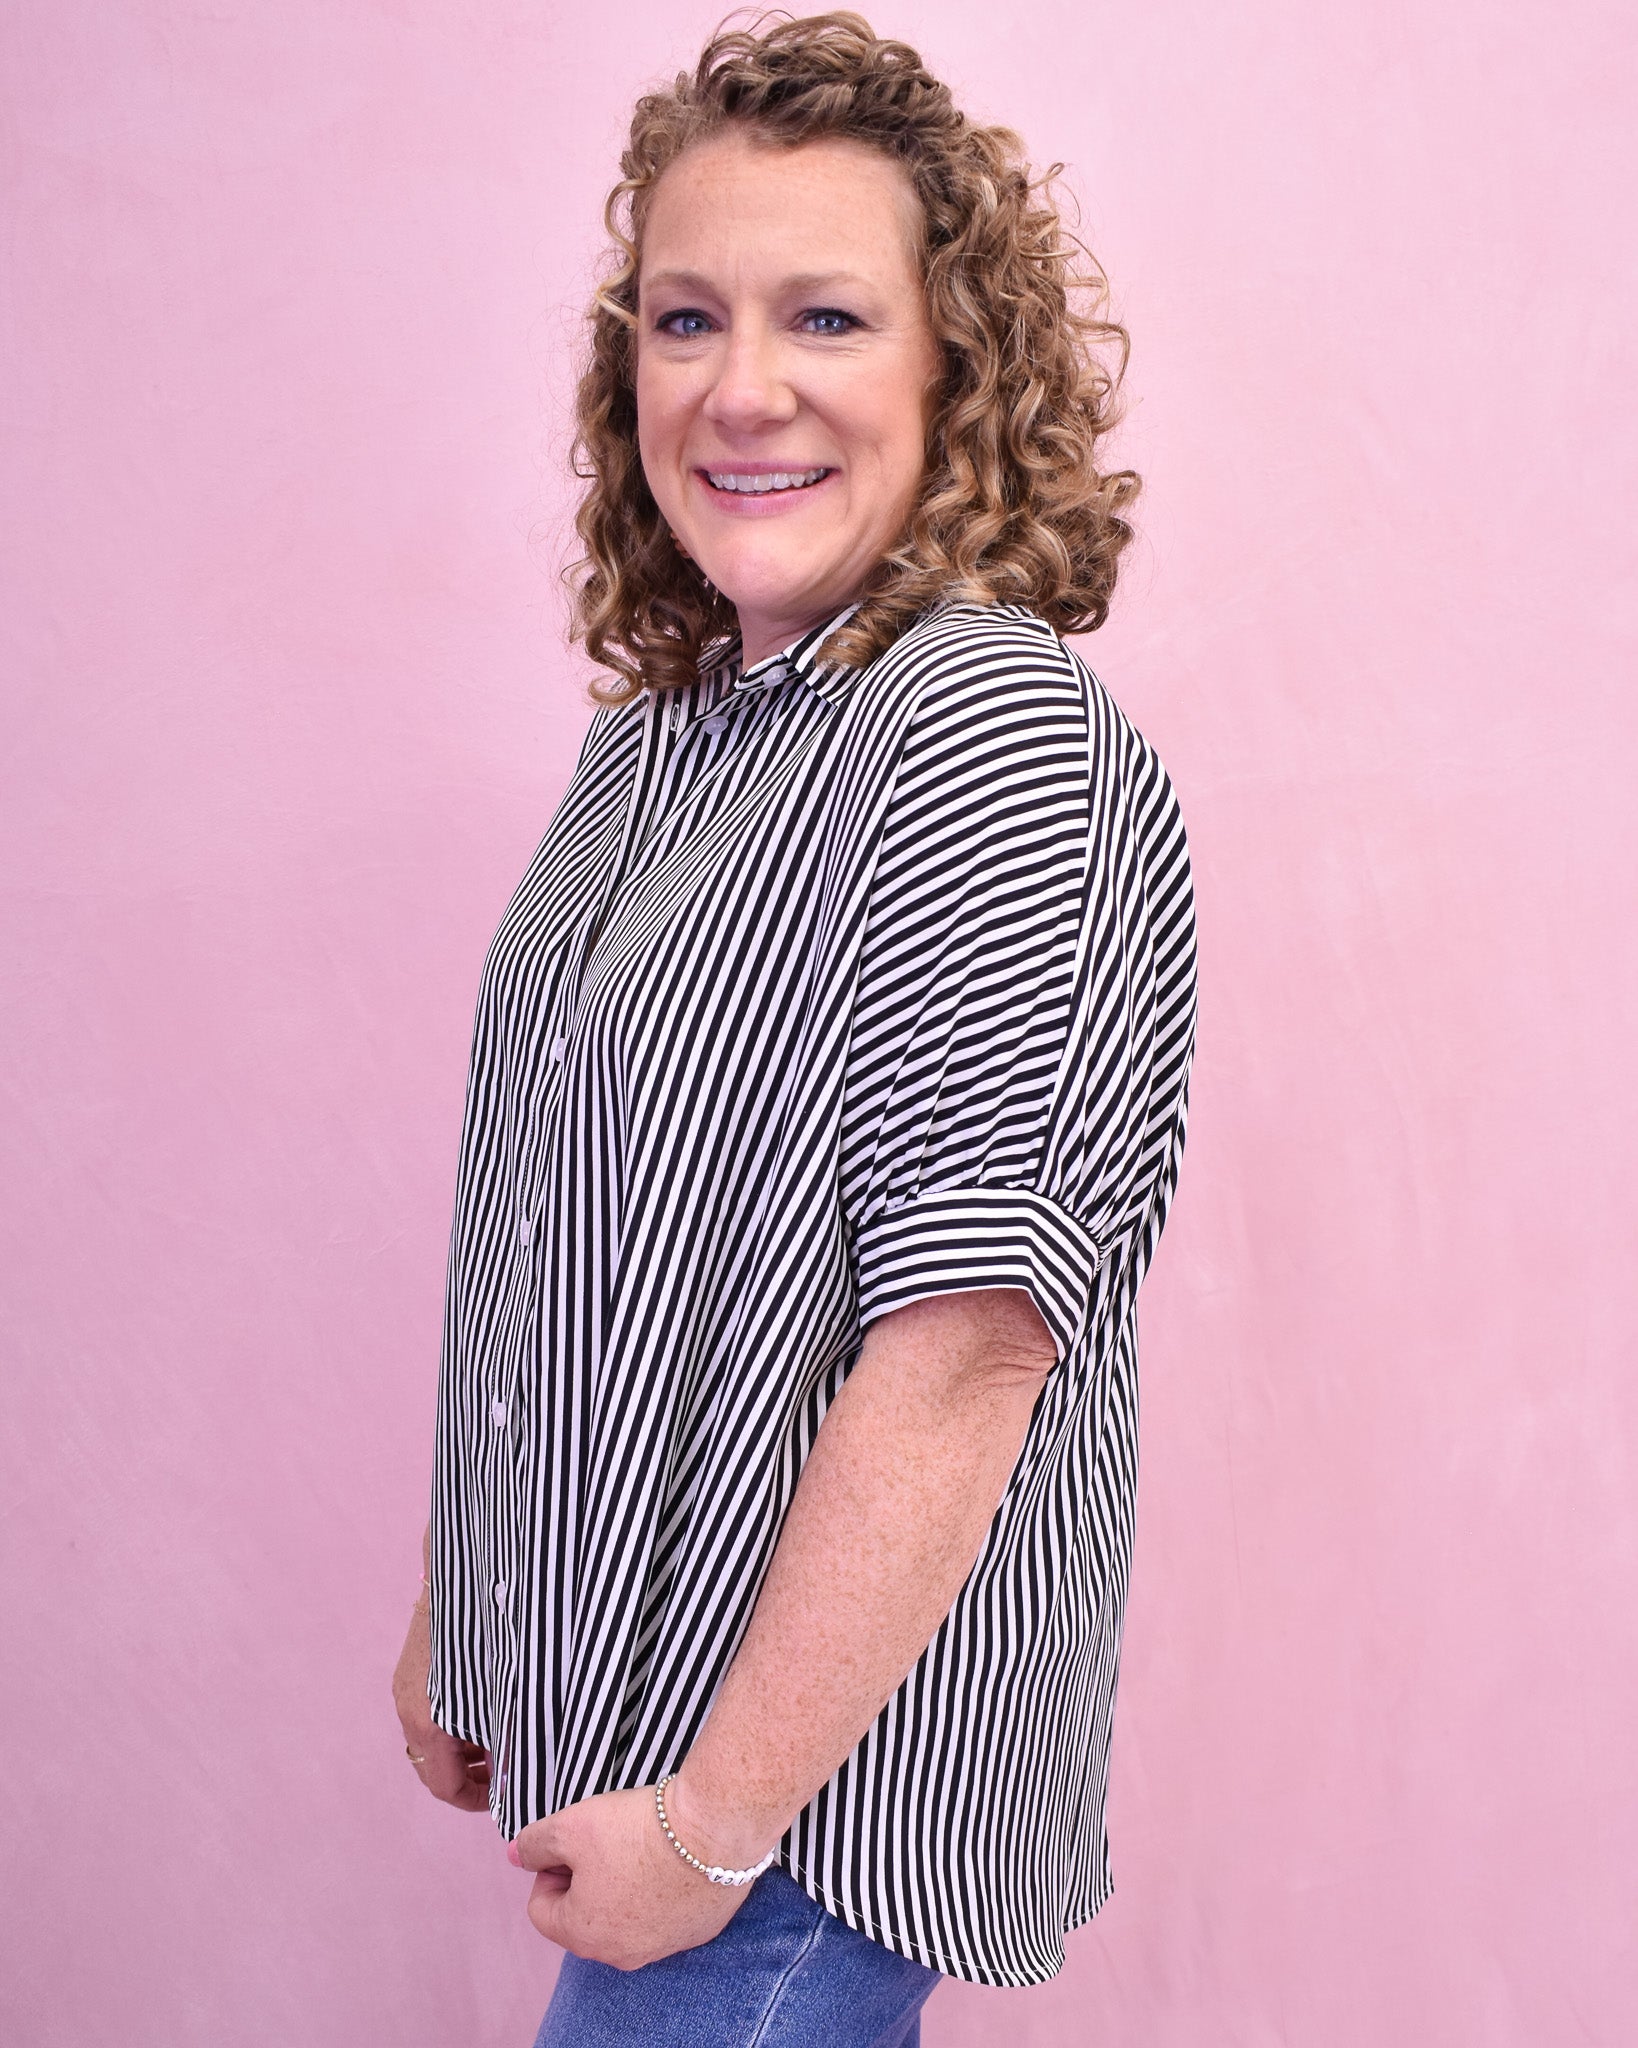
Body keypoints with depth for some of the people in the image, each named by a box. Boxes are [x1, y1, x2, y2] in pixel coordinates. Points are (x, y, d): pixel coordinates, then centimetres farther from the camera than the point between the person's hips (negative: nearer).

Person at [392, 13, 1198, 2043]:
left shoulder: (999, 737, -19)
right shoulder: (652, 738, 6)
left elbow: (961, 1352, -24)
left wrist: (713, 1817, -20)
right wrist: (452, 1615, 17)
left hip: (812, 1776, -7)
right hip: (608, 1708, 7)